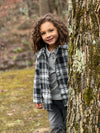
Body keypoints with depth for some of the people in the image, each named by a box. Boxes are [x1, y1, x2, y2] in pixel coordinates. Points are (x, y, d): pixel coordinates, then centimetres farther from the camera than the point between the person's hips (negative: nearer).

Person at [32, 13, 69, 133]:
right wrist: (38, 98, 13)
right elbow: (38, 76, 11)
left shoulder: (69, 49, -11)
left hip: (68, 99, -3)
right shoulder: (41, 54, 3)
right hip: (51, 101, 3)